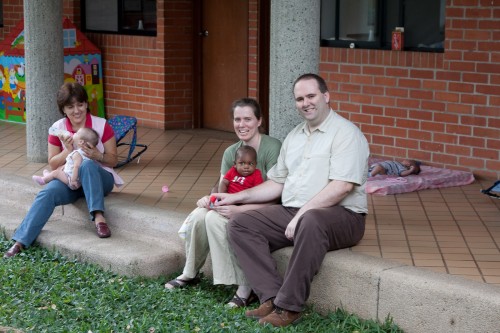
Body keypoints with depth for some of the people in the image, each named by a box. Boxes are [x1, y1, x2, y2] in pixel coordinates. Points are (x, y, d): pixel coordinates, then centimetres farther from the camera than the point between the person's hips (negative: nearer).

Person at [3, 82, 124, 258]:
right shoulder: (58, 129, -1)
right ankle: (21, 242, -35)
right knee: (48, 192, -29)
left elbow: (113, 159, -1)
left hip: (99, 179, -2)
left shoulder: (101, 125, -7)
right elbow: (53, 164, 3)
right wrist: (67, 151, -16)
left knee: (87, 165, -37)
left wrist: (97, 155, -23)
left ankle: (98, 217, -45)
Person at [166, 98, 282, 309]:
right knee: (198, 215, -19)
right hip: (237, 210, 7)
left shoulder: (272, 148, -15)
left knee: (215, 218, -29)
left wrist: (239, 210, -29)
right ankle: (190, 274, 3)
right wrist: (209, 198, -18)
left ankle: (244, 287, -24)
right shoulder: (231, 152, 7)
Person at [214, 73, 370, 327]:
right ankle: (272, 297, -22)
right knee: (240, 225, -10)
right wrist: (237, 197, 11)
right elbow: (276, 184, 21)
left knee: (312, 222, -41)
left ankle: (289, 306, -33)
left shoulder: (345, 133, -7)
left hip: (340, 216, -8)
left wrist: (303, 213, -22)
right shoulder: (293, 137, 19)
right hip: (292, 212, 8)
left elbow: (342, 187, -19)